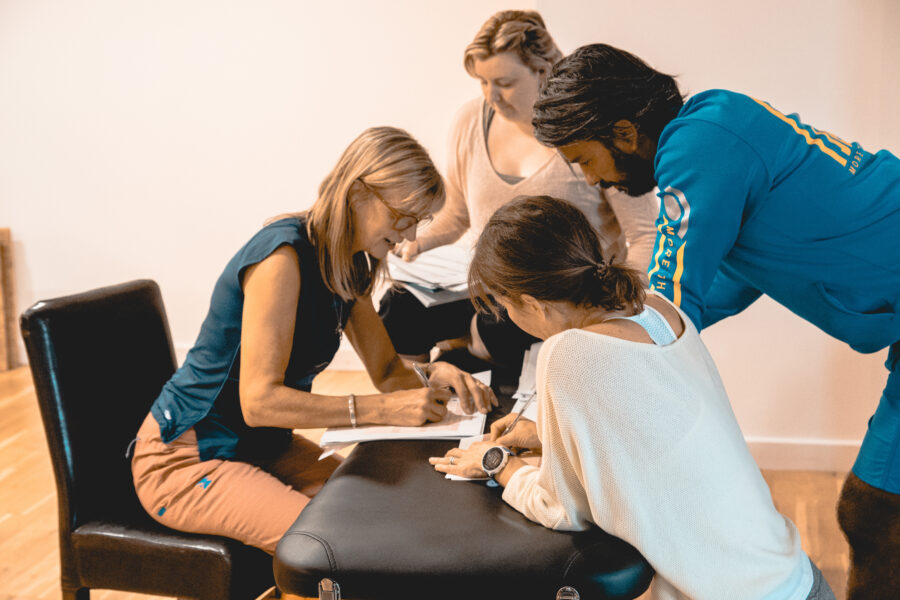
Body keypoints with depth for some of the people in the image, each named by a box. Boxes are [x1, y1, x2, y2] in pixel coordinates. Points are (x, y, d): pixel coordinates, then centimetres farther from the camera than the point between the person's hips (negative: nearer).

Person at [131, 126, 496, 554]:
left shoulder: (347, 268, 4)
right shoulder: (283, 255, -25)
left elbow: (386, 369, 10)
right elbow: (260, 400, -29)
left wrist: (432, 375, -13)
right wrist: (383, 409, -31)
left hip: (264, 447, 9)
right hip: (183, 458, -9)